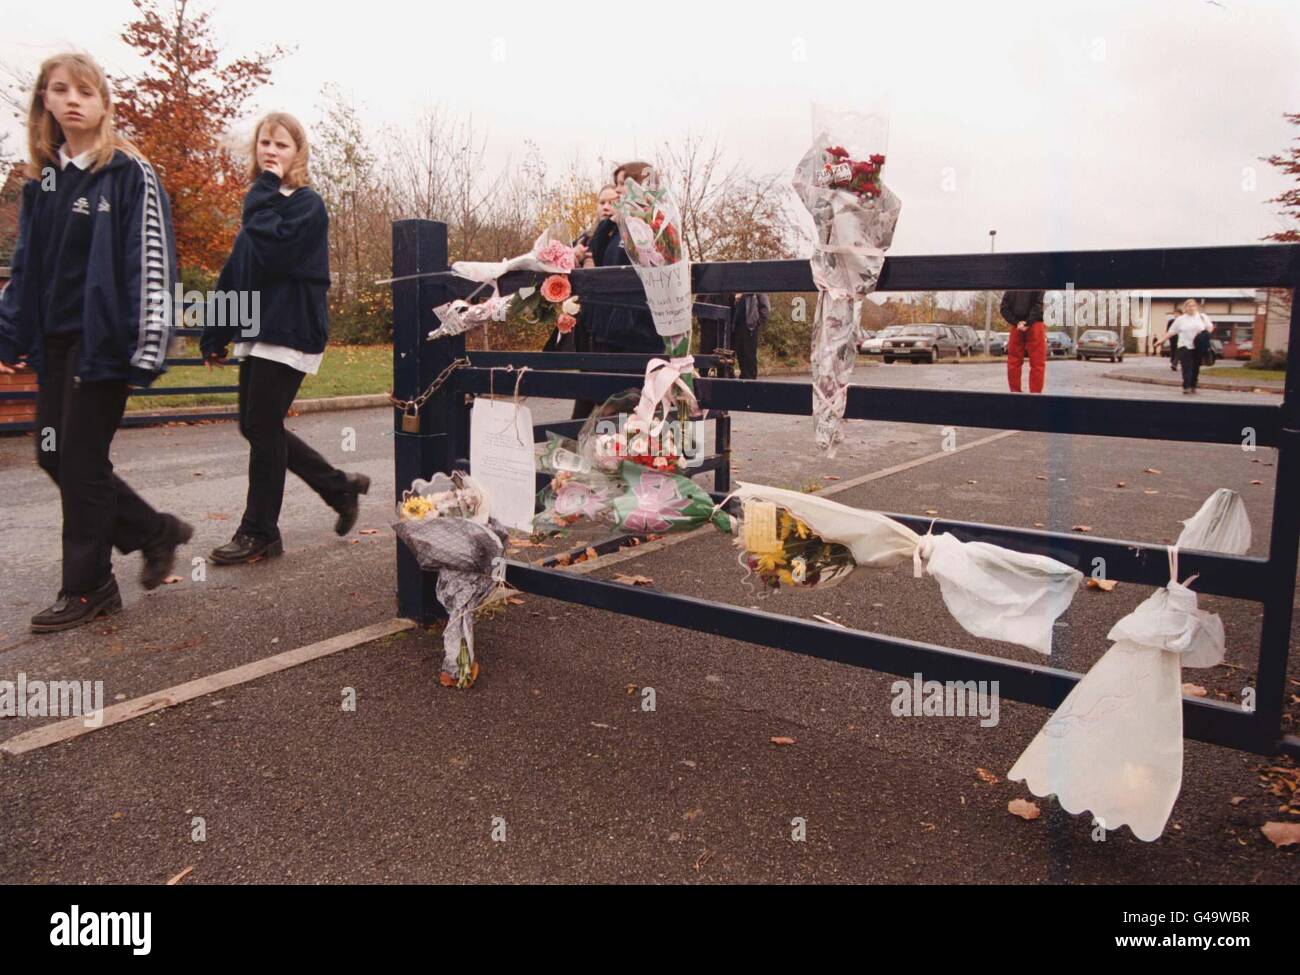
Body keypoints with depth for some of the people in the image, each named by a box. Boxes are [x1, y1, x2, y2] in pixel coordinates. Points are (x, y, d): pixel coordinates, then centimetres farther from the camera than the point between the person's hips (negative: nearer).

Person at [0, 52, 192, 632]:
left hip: (103, 339, -7)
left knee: (82, 459, -4)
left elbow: (151, 262, -13)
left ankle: (87, 588, 10)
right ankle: (157, 532, 23)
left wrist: (148, 346, -19)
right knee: (54, 454, 7)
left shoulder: (130, 174, -6)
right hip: (55, 340, 7)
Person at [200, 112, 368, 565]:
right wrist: (216, 333, 17)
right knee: (256, 426, 10)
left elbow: (273, 250, -24)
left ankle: (259, 532, 7)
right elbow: (234, 272, 18)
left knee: (262, 428, -5)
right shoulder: (260, 203, 17)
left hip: (290, 333, -9)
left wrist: (265, 190, -13)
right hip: (257, 331, 9)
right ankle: (341, 486, 22)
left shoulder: (307, 204, -6)